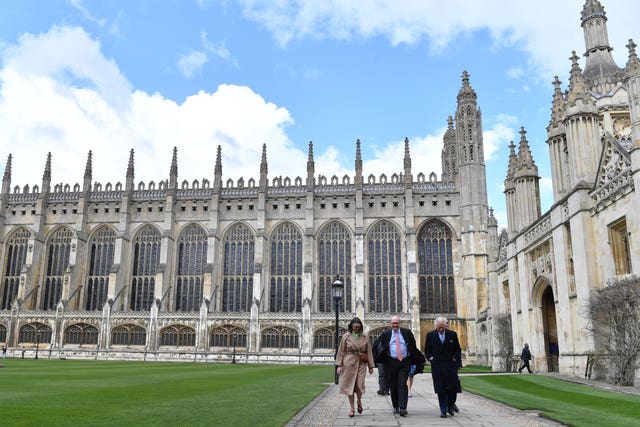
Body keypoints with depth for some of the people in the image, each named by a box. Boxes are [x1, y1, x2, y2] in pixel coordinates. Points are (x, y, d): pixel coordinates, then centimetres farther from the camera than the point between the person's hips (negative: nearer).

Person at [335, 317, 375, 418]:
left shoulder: (365, 337, 6)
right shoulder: (346, 337, 2)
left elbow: (369, 352, 9)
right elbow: (341, 351, 3)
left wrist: (371, 366, 6)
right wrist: (339, 365, -3)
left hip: (361, 364, 0)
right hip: (349, 363, 0)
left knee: (359, 385, -8)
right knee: (349, 386, 1)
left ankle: (359, 402, 24)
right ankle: (352, 409, 13)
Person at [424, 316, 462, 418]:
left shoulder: (452, 334, 4)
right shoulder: (430, 335, 4)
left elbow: (458, 349, 11)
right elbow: (427, 350, 11)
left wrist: (454, 358, -2)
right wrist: (430, 358, -3)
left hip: (450, 364, 0)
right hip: (437, 366, 0)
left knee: (453, 387, -2)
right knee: (440, 389, -1)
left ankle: (450, 405, 24)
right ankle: (443, 410, 7)